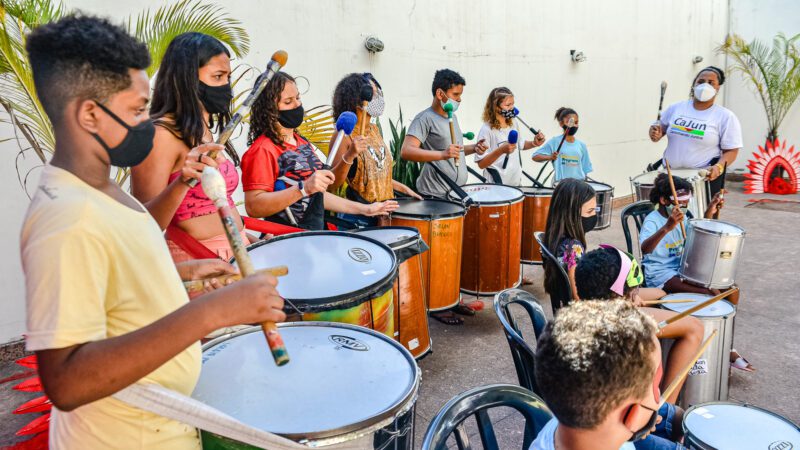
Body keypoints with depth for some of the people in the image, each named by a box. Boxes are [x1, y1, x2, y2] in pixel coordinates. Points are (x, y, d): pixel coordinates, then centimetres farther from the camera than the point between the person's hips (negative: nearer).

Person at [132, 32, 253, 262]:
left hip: (237, 253, 7)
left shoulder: (204, 130, 13)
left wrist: (252, 240, 18)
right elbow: (146, 224, -18)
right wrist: (182, 183, -32)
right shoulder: (160, 134, -12)